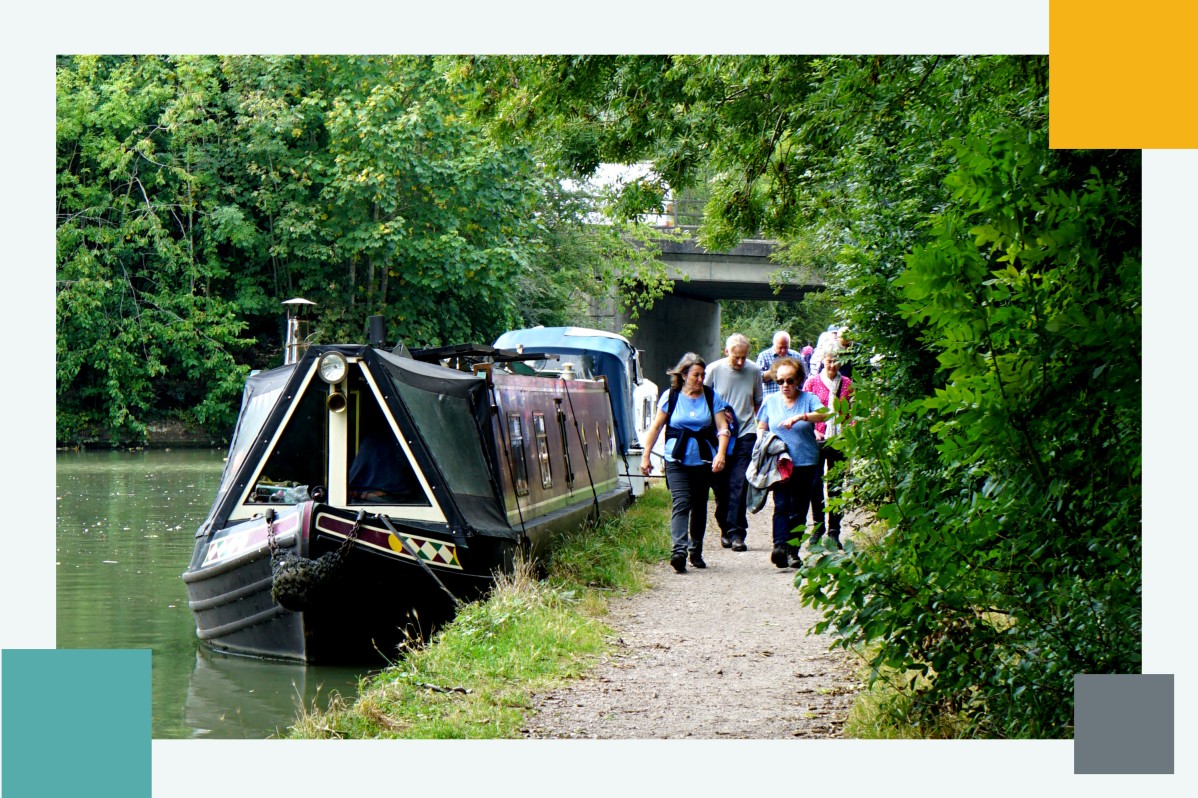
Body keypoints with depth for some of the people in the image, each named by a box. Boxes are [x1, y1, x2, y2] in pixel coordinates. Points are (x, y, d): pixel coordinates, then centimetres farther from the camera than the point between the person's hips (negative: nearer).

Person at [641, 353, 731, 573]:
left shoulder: (712, 397, 4)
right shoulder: (670, 397, 1)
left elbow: (722, 428, 0)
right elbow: (656, 427, 7)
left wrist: (721, 454, -16)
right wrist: (646, 456, 5)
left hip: (703, 461, 2)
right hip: (677, 461, -2)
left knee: (699, 506, 11)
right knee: (681, 503, -16)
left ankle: (696, 552, 24)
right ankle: (678, 550, -28)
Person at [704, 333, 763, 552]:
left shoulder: (753, 371, 3)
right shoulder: (714, 370, 0)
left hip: (745, 434, -1)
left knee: (739, 485, -10)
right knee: (721, 486, 5)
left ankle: (736, 532, -12)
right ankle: (725, 529, 20)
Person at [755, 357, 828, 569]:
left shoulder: (808, 399, 4)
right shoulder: (770, 401, 11)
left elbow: (823, 414, -15)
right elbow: (761, 428, 16)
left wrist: (799, 417, -29)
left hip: (805, 464, 0)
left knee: (799, 509, 3)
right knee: (781, 506, -14)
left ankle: (793, 551, 10)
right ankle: (779, 547, -27)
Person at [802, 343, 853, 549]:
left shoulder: (846, 383, 7)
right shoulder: (812, 382, 3)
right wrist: (812, 431, -8)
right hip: (817, 439, -1)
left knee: (836, 486, 3)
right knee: (815, 484, -1)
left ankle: (834, 532, 9)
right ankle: (817, 528, 11)